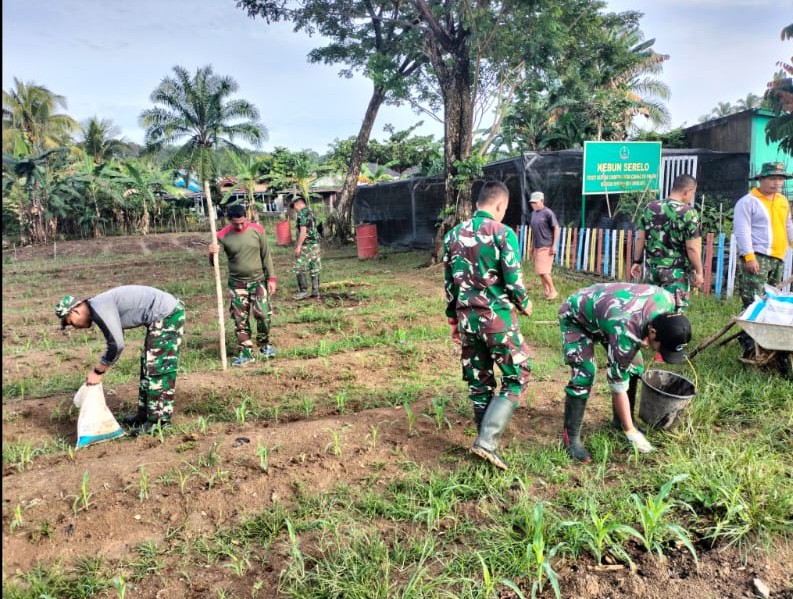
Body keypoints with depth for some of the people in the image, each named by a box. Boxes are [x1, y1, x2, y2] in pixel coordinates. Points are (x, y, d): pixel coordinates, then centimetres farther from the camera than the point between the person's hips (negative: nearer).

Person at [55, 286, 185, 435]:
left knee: (157, 368, -4)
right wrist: (100, 369, 19)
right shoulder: (100, 306, 15)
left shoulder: (99, 308, -15)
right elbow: (115, 342, 23)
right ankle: (145, 415, 27)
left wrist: (98, 371, -8)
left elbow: (117, 345, -19)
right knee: (149, 365, 17)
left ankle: (159, 421, 6)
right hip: (165, 314, 10)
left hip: (167, 314, -10)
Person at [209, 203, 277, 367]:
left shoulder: (257, 230, -7)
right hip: (237, 284, 0)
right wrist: (212, 254, -30)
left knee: (263, 315, -8)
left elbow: (266, 255, 1)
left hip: (258, 281, 0)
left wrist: (271, 278, -3)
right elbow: (213, 263, -6)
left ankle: (265, 345, 15)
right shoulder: (222, 236, -9)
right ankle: (247, 353, 13)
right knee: (240, 320, 2)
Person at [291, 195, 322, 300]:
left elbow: (303, 231, -20)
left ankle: (303, 291, 1)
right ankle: (315, 292, 10)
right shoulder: (311, 212, 14)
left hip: (306, 245, -9)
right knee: (314, 269, 7)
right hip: (315, 244, 9)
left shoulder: (301, 214, -13)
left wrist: (298, 246, -18)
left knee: (299, 269, -1)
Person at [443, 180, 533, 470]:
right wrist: (524, 304, 8)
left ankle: (486, 442, 24)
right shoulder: (503, 233, -10)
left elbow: (449, 283, 10)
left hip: (468, 319, 6)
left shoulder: (453, 235, 6)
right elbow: (513, 281, -12)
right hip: (497, 317, -5)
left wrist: (453, 319, 19)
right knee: (516, 378, 8)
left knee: (478, 383, 15)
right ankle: (487, 441, -2)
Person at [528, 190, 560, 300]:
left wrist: (554, 246, -15)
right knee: (540, 272, 9)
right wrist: (532, 246, 18)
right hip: (537, 247, 8)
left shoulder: (548, 213, -11)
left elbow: (556, 228, -10)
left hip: (546, 247, -8)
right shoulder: (533, 214, 11)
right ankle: (546, 292, 19)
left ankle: (553, 291, 4)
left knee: (543, 271, -11)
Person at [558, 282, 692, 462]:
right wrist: (631, 432, -22)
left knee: (634, 367, 3)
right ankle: (571, 437, -7)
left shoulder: (668, 301, -25)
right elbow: (618, 385, -30)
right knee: (584, 375, -21)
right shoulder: (625, 333, -42)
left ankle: (620, 421, 22)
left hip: (603, 307, 7)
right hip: (575, 316, -7)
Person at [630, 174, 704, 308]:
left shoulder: (650, 207, 3)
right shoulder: (688, 213, -13)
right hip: (676, 271, -5)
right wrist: (699, 272, -5)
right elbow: (692, 248, -14)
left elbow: (640, 238, 6)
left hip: (652, 268, 6)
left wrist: (637, 261, 14)